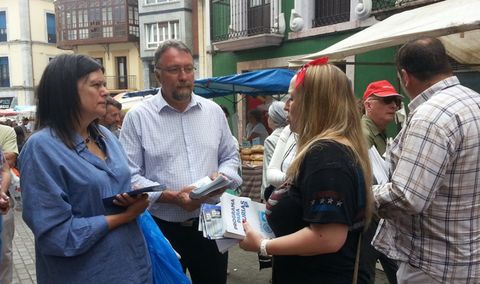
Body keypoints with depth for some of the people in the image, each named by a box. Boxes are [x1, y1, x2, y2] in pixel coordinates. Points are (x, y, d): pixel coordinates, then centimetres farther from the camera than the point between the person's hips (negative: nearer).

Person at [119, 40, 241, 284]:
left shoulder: (213, 111, 5)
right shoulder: (138, 117, -7)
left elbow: (230, 157, 12)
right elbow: (129, 175, -11)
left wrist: (222, 177, -10)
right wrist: (171, 197, -21)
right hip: (162, 228, -3)